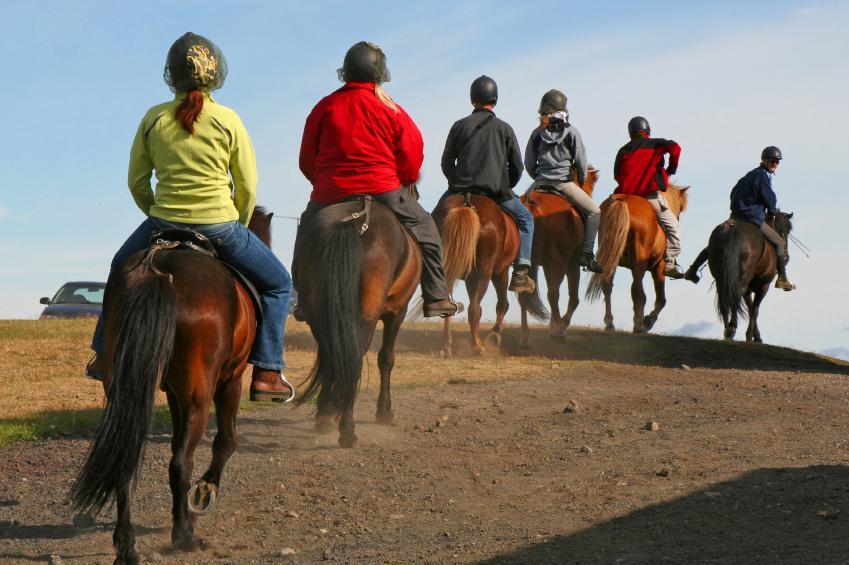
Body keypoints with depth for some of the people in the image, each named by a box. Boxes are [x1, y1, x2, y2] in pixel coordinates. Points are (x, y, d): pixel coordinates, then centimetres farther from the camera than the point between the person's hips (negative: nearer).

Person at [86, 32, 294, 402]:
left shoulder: (153, 118, 0)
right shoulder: (228, 120, -7)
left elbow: (136, 183, 6)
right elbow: (248, 188, -3)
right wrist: (238, 226, 15)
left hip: (163, 224, 3)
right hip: (219, 226, -3)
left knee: (121, 268, 33)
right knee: (277, 284, 16)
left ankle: (104, 355, 36)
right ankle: (266, 372, 7)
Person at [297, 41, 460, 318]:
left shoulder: (325, 106, 3)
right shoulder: (392, 110, -1)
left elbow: (306, 159, 8)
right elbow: (413, 154, 0)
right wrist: (405, 181, 19)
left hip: (329, 192, 2)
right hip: (383, 189, -2)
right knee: (425, 230, 13)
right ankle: (436, 297, 6)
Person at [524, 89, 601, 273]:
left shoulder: (537, 134, 6)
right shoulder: (571, 132, -2)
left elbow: (528, 164, 10)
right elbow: (581, 162, 0)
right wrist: (582, 179, 18)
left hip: (540, 183, 3)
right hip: (564, 182, -3)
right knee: (594, 211, 6)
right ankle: (587, 253, -7)